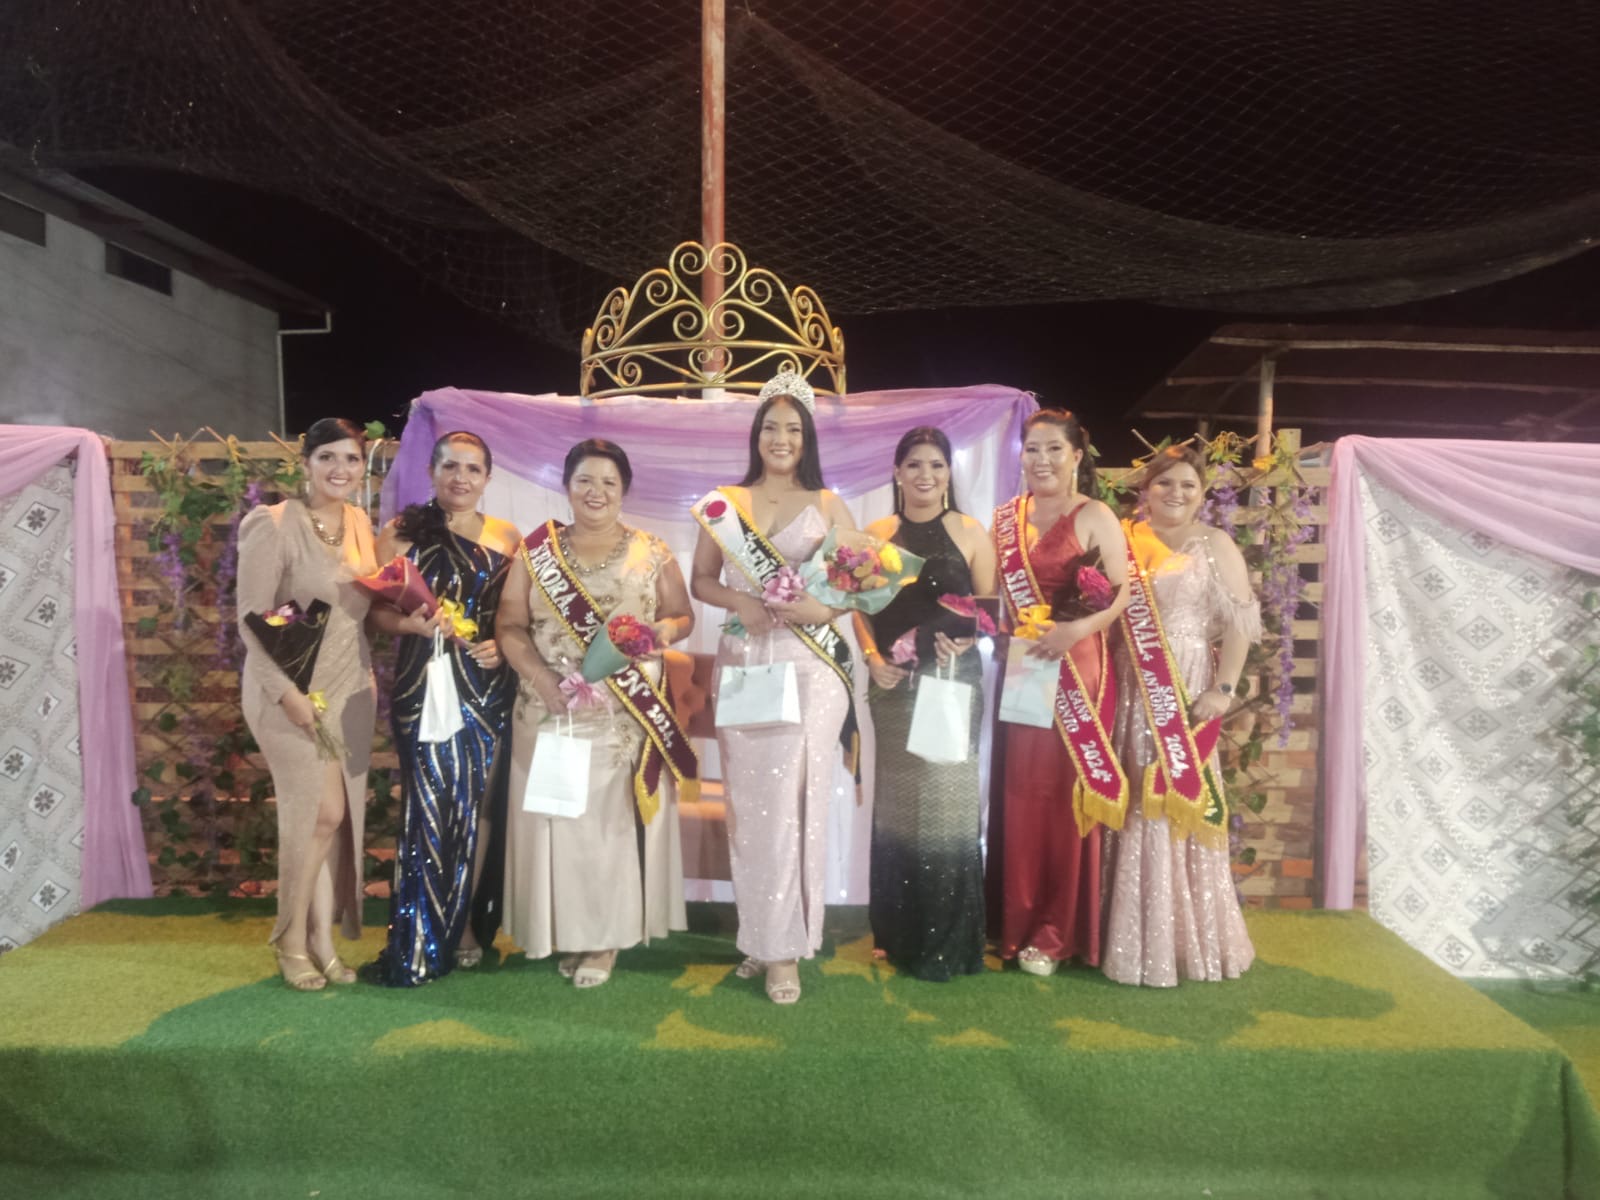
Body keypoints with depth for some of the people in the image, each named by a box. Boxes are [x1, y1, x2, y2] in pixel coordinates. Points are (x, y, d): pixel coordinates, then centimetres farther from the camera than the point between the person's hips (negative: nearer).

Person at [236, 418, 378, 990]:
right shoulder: (274, 525, -12)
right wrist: (286, 692, -20)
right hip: (292, 691, -6)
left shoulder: (360, 523, 6)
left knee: (339, 817, 10)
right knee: (321, 812, -6)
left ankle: (319, 940, 24)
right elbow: (251, 618, -14)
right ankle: (293, 942, 15)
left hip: (350, 689, 6)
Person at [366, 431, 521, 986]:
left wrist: (504, 646, -9)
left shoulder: (507, 538, 8)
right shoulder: (400, 532, 3)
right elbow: (377, 609, 0)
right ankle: (419, 944, 11)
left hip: (488, 687, 2)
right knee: (430, 805, -2)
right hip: (424, 686, -2)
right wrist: (414, 623, -19)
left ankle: (463, 923, 23)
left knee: (478, 803, 7)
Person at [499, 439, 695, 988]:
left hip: (627, 714, -1)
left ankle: (607, 935, 17)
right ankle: (565, 931, 21)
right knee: (555, 815, 5)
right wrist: (542, 677, -14)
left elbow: (683, 616, 8)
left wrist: (666, 629, -16)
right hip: (551, 708, 1)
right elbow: (509, 625, 2)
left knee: (616, 816, 3)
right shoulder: (535, 551, 6)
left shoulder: (651, 552, 5)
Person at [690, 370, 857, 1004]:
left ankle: (785, 947, 7)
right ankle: (759, 935, 20)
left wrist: (823, 606, -15)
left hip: (811, 667, -2)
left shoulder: (828, 505, 6)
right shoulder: (722, 504, 9)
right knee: (748, 802, 6)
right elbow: (701, 581, 10)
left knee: (794, 801, -4)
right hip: (743, 666, 2)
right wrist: (739, 600, -10)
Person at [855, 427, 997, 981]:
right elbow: (860, 609, 7)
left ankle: (948, 943, 13)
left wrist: (963, 641, -18)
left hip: (955, 682, -2)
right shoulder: (875, 535, 7)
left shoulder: (970, 533, 2)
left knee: (948, 800, -1)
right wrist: (872, 657, -8)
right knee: (897, 801, 10)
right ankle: (899, 935, 24)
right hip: (895, 685, 2)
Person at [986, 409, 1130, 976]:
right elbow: (995, 593, 12)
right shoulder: (1005, 518, 11)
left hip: (1074, 669, -4)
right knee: (1018, 793, 8)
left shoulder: (1093, 516, -3)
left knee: (1065, 793, 1)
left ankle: (1055, 932, 14)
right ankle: (1014, 921, 22)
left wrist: (1076, 629, -26)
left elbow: (1125, 592, -12)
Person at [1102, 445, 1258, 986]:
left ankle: (1185, 938, 15)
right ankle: (1129, 935, 20)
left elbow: (1240, 623, -4)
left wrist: (1223, 689, -12)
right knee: (1132, 809, 7)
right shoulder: (1126, 542, 10)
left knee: (1178, 802, 0)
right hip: (1131, 693, 3)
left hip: (1186, 692, -3)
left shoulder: (1215, 546, 1)